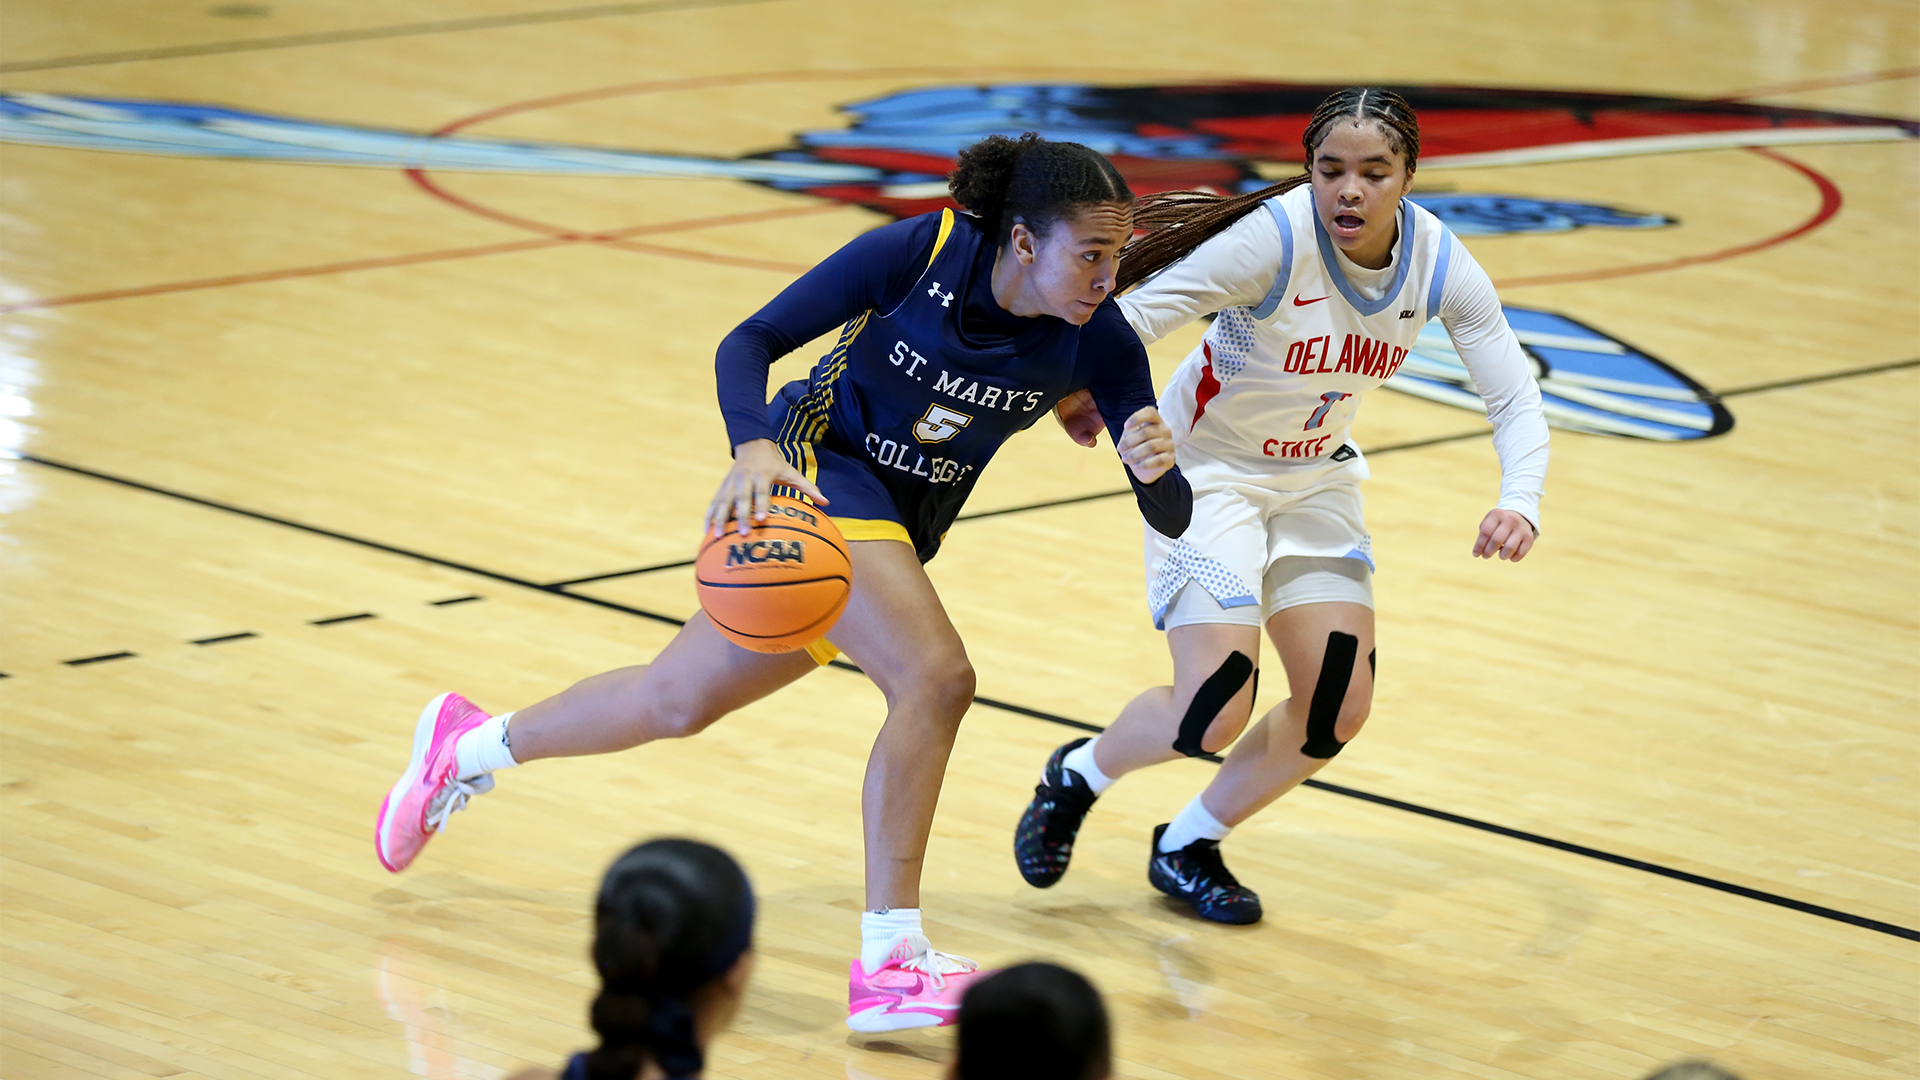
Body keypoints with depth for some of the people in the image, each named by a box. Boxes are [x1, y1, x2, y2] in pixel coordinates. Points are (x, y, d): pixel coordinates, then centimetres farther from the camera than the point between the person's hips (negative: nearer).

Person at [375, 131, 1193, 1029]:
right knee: (935, 677, -29)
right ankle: (888, 961, -26)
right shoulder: (920, 251, -23)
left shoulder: (1099, 340, -15)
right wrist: (755, 446, -37)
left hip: (898, 531, 6)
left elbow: (1172, 519, -16)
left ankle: (467, 748, 43)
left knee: (678, 700, 19)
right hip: (818, 469, -6)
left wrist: (1155, 469, -40)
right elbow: (751, 341, -19)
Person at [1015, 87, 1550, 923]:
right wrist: (1083, 385, -46)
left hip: (1314, 479, 6)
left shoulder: (1438, 263, -14)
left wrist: (1519, 504, -27)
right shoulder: (1275, 238, -28)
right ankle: (1074, 778, 18)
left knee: (1340, 707, -2)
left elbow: (1514, 397, -10)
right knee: (1214, 712, -15)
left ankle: (1187, 848, 23)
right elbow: (1137, 312, -28)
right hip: (1206, 471, -6)